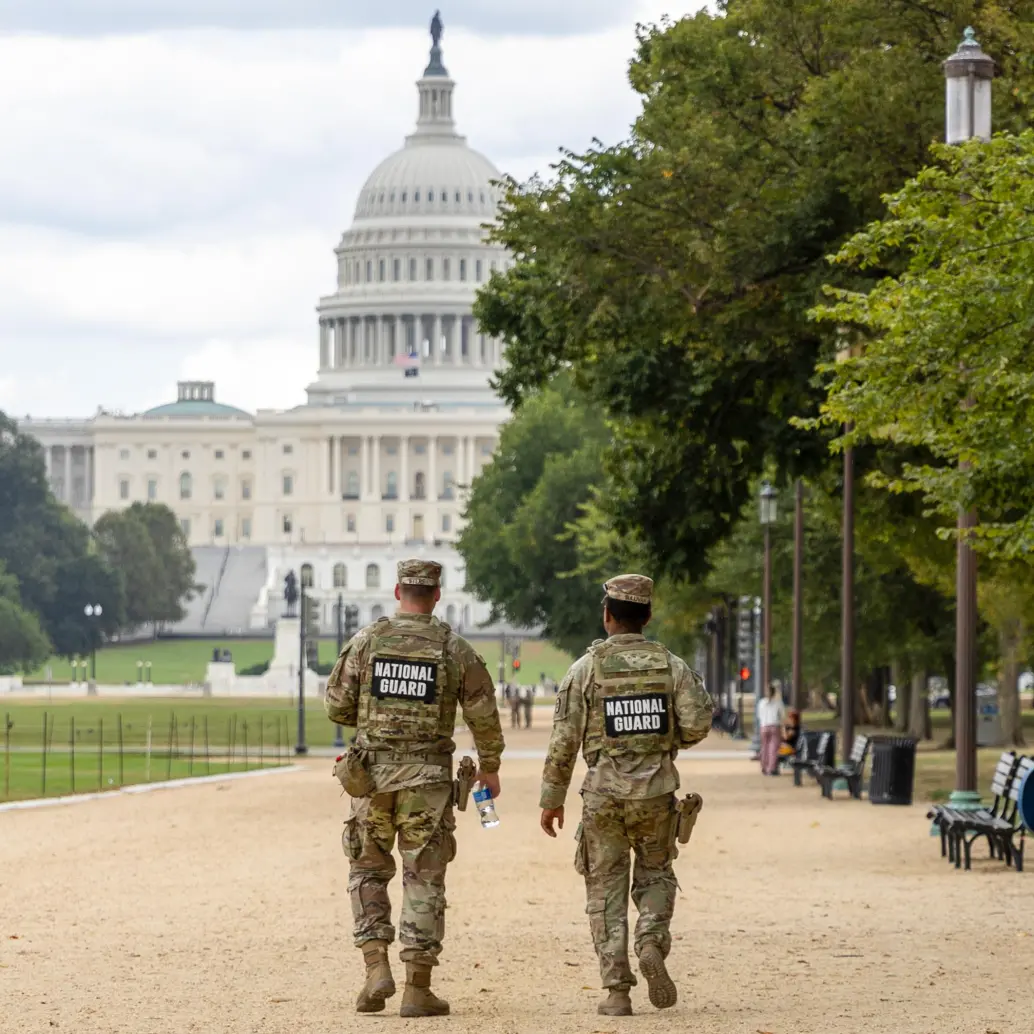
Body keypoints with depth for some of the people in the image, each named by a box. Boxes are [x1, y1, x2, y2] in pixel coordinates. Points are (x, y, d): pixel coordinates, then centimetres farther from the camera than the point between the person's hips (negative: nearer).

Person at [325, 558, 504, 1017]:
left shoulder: (366, 641, -2)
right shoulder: (455, 649, -3)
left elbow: (337, 707, 1)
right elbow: (483, 716, 1)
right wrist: (490, 767, 17)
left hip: (373, 771, 1)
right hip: (427, 777, 0)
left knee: (368, 869, 15)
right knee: (424, 878, 4)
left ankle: (376, 967, 1)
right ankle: (418, 988, 3)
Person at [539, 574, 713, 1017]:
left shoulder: (586, 668, -3)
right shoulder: (672, 665, 1)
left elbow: (564, 739, -5)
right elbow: (698, 723, -7)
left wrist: (552, 799, 3)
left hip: (604, 791, -1)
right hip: (657, 789, 1)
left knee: (606, 889, 8)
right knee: (655, 875, 20)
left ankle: (617, 991, 1)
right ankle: (652, 943, -9)